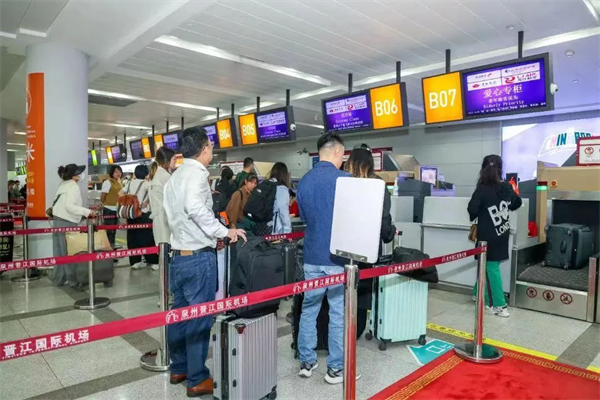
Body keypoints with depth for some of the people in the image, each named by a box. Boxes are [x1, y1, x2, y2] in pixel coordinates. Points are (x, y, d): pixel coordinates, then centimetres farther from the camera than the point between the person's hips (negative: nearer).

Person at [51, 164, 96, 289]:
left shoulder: (63, 184, 14)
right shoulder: (73, 187, -13)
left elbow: (62, 203, 16)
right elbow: (69, 206, -22)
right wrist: (87, 212, -25)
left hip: (58, 220, 9)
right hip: (67, 222, -9)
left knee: (60, 252, 12)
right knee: (69, 253, -6)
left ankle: (58, 279, 18)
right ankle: (73, 281, -3)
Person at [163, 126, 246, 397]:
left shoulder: (175, 176, 12)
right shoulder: (197, 173, -14)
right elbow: (195, 207, -32)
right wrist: (223, 231, -23)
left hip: (178, 255, 9)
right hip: (198, 257, -9)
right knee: (199, 318, 2)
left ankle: (178, 369, 32)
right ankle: (197, 380, 14)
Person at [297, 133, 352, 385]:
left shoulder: (304, 181, 6)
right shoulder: (345, 180, -10)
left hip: (312, 256, 5)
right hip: (339, 257, -4)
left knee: (309, 309, 14)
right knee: (339, 313, 6)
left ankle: (306, 362, 25)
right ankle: (336, 368, 17)